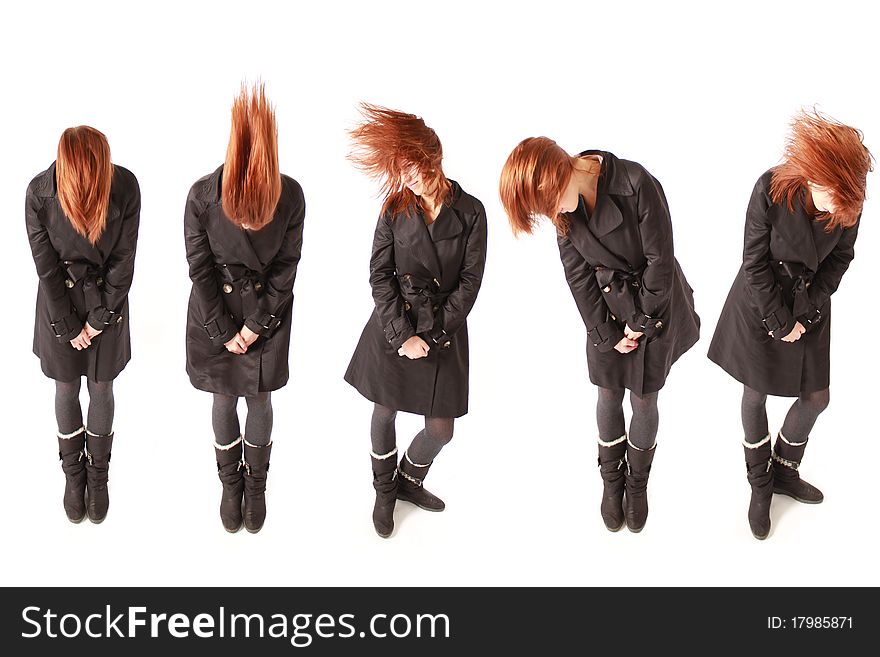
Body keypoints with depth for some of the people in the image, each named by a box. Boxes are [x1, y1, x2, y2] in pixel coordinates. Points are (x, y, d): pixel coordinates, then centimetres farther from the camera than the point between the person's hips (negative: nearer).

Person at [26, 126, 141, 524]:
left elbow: (123, 259, -13)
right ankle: (73, 474, 34)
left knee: (101, 388, 13)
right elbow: (46, 265, -15)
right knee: (67, 389, 14)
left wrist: (99, 318, -9)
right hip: (60, 303, 0)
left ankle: (98, 476, 32)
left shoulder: (125, 186, -23)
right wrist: (68, 325, -9)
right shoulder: (40, 193, -24)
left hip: (107, 301, 0)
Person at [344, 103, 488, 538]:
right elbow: (379, 275, -5)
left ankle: (409, 480, 34)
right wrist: (403, 335, -14)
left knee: (441, 427, 4)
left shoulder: (470, 212, -7)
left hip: (443, 329, 0)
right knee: (384, 410, 11)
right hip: (394, 325, 0)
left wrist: (431, 334, -12)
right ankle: (385, 491, 34)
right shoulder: (395, 209, -4)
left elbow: (470, 282, -7)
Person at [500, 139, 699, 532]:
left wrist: (641, 321, -12)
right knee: (609, 395, 12)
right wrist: (606, 333, -5)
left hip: (655, 303, -3)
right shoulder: (563, 205, -13)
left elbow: (660, 259, -21)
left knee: (644, 399, 8)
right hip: (606, 305, 4)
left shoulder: (637, 185, -30)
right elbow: (578, 273, -6)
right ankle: (611, 481, 34)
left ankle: (637, 484, 31)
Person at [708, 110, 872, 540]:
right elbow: (754, 264, -18)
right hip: (761, 304, -3)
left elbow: (839, 259, -4)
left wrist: (804, 317, -8)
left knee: (816, 396, 9)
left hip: (810, 305, 3)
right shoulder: (771, 189, -28)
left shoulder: (850, 201, -19)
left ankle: (784, 471, 33)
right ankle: (760, 485, 27)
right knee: (755, 393, 9)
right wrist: (779, 323, -13)